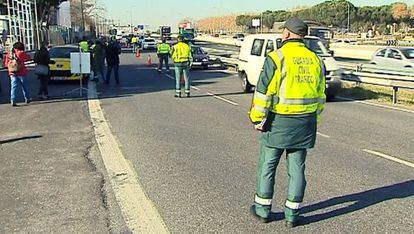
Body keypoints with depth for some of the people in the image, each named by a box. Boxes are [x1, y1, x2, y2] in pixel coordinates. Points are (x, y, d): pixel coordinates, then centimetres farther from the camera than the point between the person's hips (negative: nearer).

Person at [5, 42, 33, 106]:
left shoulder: (8, 54, 3)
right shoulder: (21, 53, -9)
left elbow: (6, 63, 8)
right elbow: (29, 58, 4)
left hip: (12, 73, 3)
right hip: (21, 72, -3)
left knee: (13, 87, 2)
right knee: (24, 86, 12)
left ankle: (12, 101, -8)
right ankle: (27, 99, 23)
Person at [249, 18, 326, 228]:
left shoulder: (277, 58, -11)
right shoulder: (315, 60, 7)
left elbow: (264, 92, -14)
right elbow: (320, 95, 11)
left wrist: (257, 119, -5)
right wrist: (313, 120, 19)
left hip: (278, 122, -4)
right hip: (304, 125, 5)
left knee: (267, 166, 10)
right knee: (296, 168, 11)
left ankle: (263, 210, 22)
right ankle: (292, 215, 18)